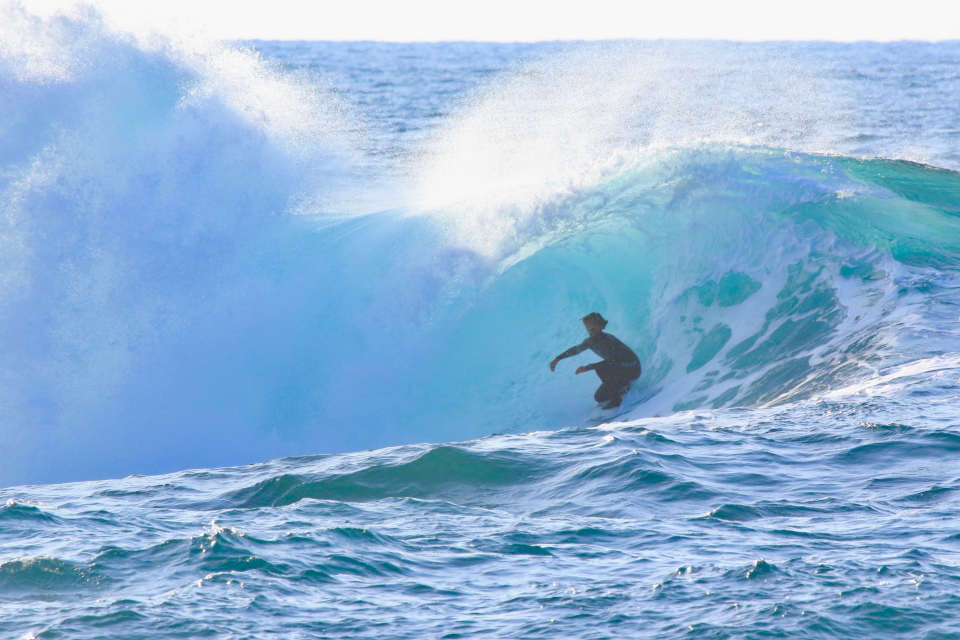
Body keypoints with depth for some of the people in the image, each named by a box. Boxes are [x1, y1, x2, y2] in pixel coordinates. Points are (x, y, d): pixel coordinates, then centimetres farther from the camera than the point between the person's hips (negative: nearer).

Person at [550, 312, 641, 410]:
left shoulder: (608, 340, -26)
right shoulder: (590, 341, -2)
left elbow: (611, 361, -37)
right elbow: (576, 349, 15)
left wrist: (587, 368, -40)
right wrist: (557, 359, 13)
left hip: (633, 369, -8)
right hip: (620, 370, 8)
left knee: (600, 369, -31)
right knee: (599, 397, 7)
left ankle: (616, 399, -20)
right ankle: (624, 385, 22)